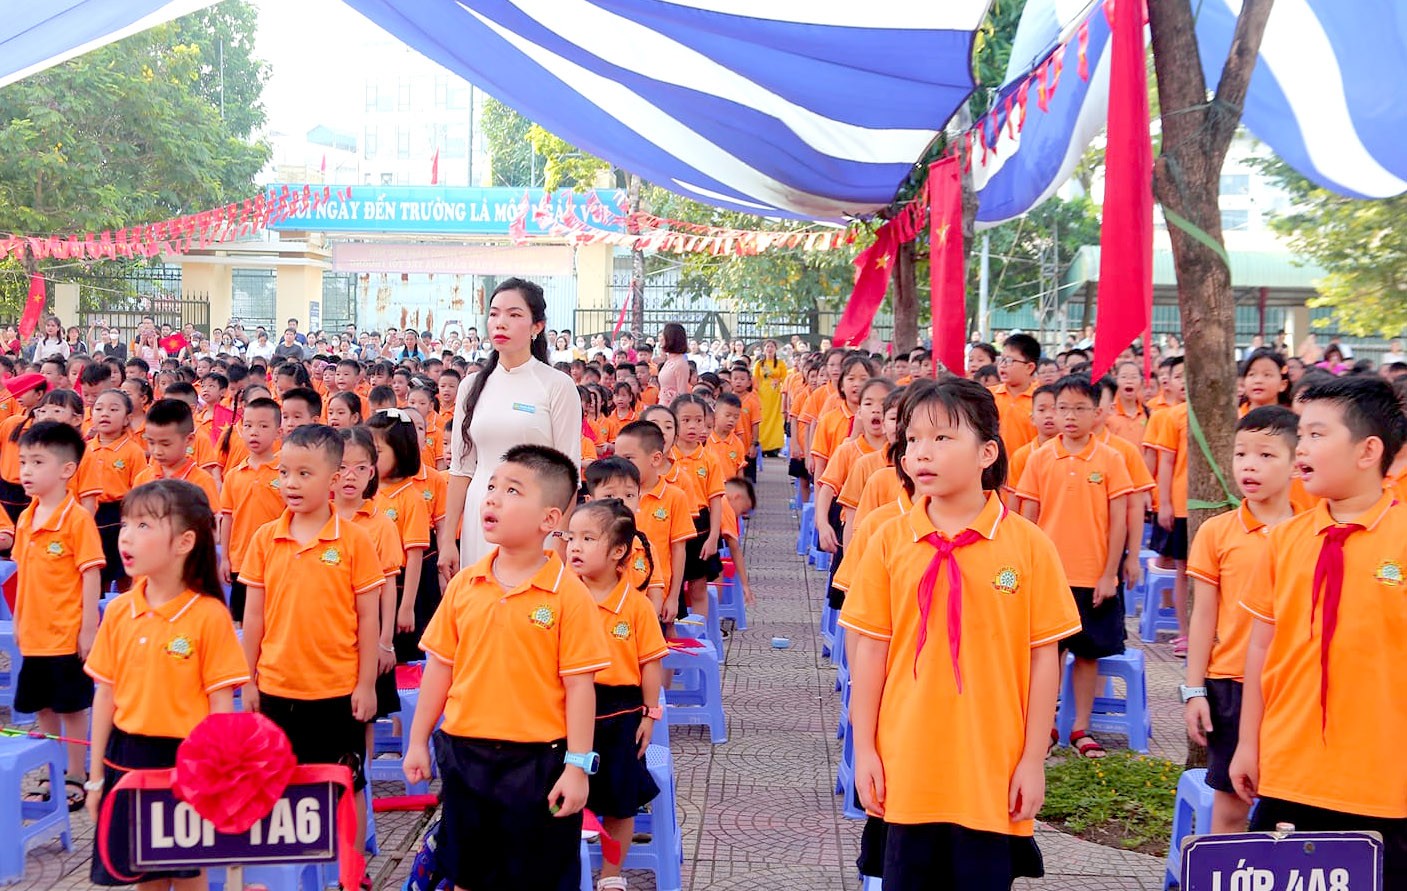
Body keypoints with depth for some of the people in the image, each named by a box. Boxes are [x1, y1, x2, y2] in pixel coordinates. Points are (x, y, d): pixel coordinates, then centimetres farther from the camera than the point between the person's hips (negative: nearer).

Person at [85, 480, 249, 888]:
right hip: (127, 758, 4)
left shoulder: (209, 614, -13)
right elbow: (105, 694, 7)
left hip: (185, 759, -4)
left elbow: (221, 704, -10)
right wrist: (96, 774, 9)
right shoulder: (118, 611, 2)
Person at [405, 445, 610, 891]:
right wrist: (418, 741, 9)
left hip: (538, 760, -4)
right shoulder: (464, 585, 1)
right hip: (464, 753, 4)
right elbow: (439, 667, 8)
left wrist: (578, 766, -12)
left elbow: (579, 685, -11)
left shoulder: (568, 594, -12)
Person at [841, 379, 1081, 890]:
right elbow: (870, 650, 3)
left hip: (992, 772, -1)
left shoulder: (1028, 545, -5)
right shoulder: (890, 542, -1)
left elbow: (1045, 657, -2)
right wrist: (864, 749, 2)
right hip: (906, 768, 2)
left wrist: (1034, 759, -2)